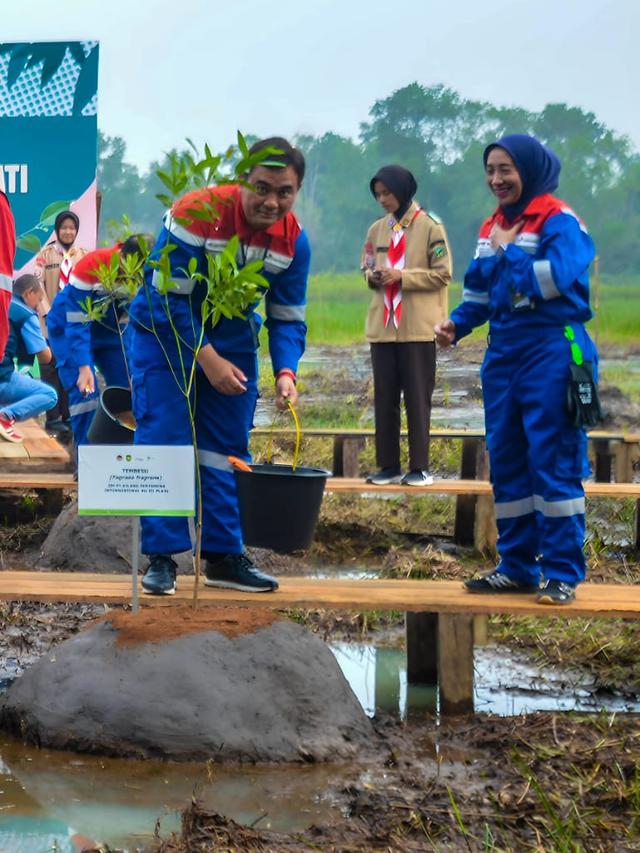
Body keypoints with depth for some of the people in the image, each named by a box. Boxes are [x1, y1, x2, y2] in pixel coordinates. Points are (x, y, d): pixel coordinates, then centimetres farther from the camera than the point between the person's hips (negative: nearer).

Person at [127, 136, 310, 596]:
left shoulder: (294, 240, -12)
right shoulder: (197, 214, -28)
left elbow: (288, 318, -5)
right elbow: (168, 298, -25)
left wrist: (286, 371, -23)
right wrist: (208, 360, -27)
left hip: (232, 339, 5)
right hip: (167, 333, -5)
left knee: (229, 449, 6)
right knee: (165, 442, -10)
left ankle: (225, 555, 14)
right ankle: (161, 557, -3)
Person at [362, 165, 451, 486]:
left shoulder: (430, 225, -4)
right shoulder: (377, 229, 12)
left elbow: (443, 274, -7)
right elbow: (367, 268, 20)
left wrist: (402, 276, -16)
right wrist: (373, 276, -3)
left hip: (418, 327, -5)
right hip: (382, 326, 5)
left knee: (417, 398, -1)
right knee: (384, 399, 6)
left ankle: (419, 467, 4)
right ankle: (388, 466, 12)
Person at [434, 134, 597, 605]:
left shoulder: (558, 221, -9)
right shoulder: (492, 228, 15)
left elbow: (553, 279, -24)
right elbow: (480, 292, 20)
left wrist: (509, 252, -11)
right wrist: (457, 323, 2)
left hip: (551, 352, -8)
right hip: (504, 354, 8)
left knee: (554, 463, -7)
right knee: (506, 461, 10)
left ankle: (564, 573, -2)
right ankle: (517, 566, 19)